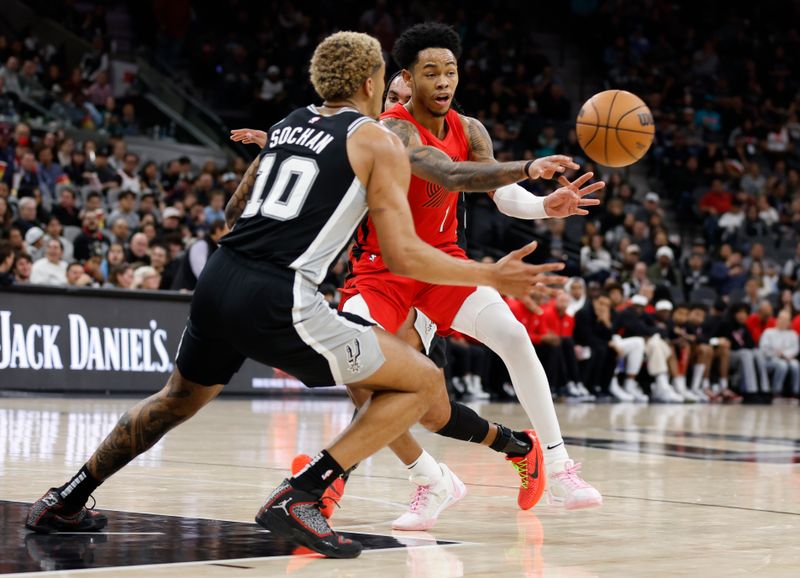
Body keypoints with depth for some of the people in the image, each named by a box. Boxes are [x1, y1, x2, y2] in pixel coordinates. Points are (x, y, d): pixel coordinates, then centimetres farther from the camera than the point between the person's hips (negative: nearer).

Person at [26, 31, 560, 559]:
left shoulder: (289, 123, 21)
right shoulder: (378, 142, 2)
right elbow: (403, 256, -5)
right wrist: (491, 276, 4)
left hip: (219, 280, 7)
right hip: (277, 301, -7)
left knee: (181, 397, 33)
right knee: (421, 382, 3)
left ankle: (65, 502, 35)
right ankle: (297, 497, -8)